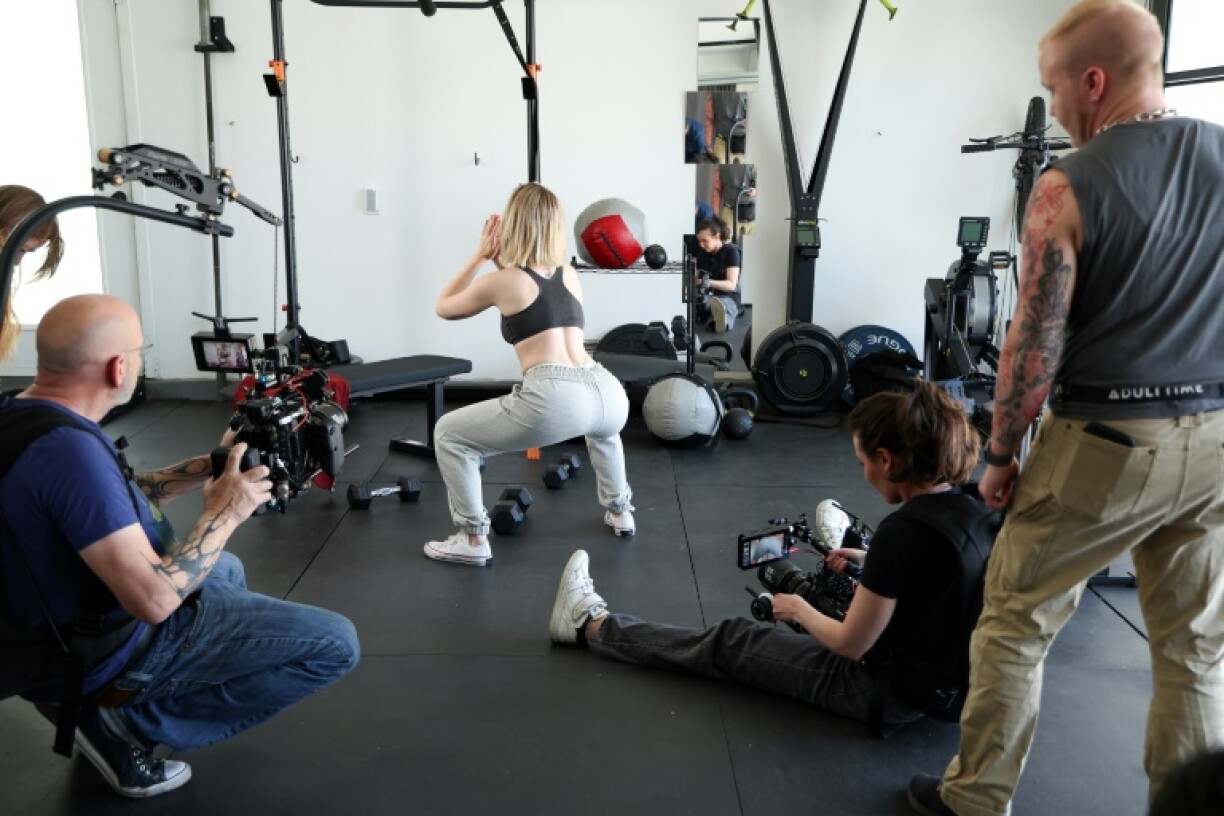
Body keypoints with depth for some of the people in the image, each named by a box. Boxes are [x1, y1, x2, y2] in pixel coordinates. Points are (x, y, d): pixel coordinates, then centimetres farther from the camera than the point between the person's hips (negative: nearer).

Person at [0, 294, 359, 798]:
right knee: (336, 644, -11)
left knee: (227, 570, 35)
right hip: (109, 651, -10)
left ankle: (119, 708, 19)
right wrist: (225, 513, -20)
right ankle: (131, 723, -4)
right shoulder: (70, 450, -32)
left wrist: (211, 465, 6)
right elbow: (156, 599, -34)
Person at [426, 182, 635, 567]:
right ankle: (619, 511, 46)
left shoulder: (501, 280, 8)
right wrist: (502, 263, 35)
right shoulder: (570, 274, 22)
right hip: (608, 395, 6)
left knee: (449, 434, 14)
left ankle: (473, 539, 14)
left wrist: (481, 256, 28)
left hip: (554, 400, -6)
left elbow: (444, 307, 27)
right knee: (601, 427, 46)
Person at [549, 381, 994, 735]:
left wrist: (797, 608, -3)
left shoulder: (902, 530, -30)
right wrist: (871, 562, 17)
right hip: (948, 681, 7)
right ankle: (839, 555, 72)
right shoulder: (977, 511, -7)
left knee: (733, 641, 6)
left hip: (887, 694, -6)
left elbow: (851, 644, -21)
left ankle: (592, 626, 20)